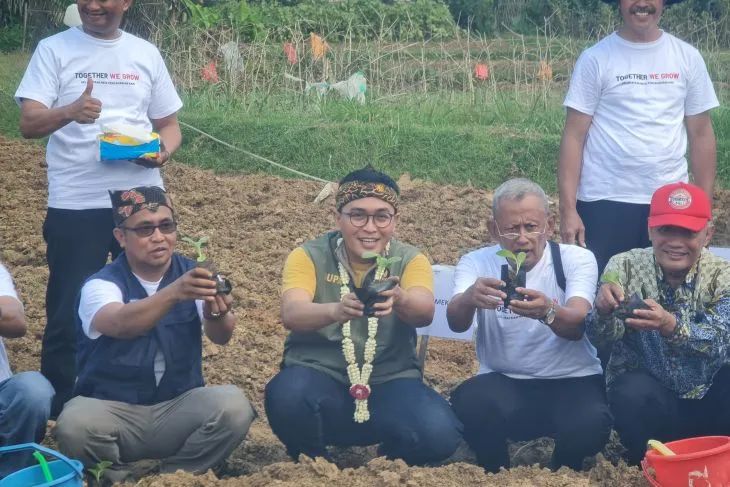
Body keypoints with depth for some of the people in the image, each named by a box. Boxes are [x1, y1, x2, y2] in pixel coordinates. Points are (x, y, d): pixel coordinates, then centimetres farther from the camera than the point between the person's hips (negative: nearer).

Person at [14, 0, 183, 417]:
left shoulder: (146, 54, 10)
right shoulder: (54, 50, 1)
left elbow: (169, 124, 15)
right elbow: (29, 124, -9)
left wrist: (163, 153, -8)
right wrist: (70, 112, -30)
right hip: (75, 206, -3)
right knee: (68, 312, 1)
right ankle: (61, 411, 13)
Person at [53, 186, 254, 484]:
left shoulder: (193, 275, 0)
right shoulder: (101, 285, -9)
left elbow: (220, 336, -18)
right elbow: (120, 324, -33)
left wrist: (217, 315, -44)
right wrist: (173, 293, -51)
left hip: (178, 407, 2)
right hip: (112, 409, -2)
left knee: (233, 407, -27)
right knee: (75, 424, -34)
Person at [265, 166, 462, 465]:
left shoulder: (410, 260, 1)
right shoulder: (308, 257, -2)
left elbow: (424, 313, -20)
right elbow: (291, 313, -21)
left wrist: (399, 299, -44)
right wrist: (335, 310, -44)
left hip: (389, 383, 1)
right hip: (319, 378, -1)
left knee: (439, 432, -28)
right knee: (288, 395, -35)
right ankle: (312, 466, -1)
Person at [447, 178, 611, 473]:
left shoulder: (577, 259, -4)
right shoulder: (476, 263, -1)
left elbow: (577, 325, -21)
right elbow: (456, 323, -19)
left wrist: (548, 312, -45)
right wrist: (469, 298, -44)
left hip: (572, 381, -1)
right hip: (503, 382, 1)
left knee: (589, 425, -33)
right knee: (469, 402, -32)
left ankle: (562, 474, 3)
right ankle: (496, 473, -1)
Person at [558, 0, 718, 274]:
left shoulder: (687, 58, 6)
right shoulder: (595, 59, -2)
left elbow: (701, 134, 9)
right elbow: (574, 136, -3)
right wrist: (568, 209, -9)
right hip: (605, 202, -2)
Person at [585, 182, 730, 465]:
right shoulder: (625, 266, -6)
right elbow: (600, 336, -17)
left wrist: (670, 325, -43)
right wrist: (603, 311, -42)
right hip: (647, 394, 0)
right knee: (633, 394, -33)